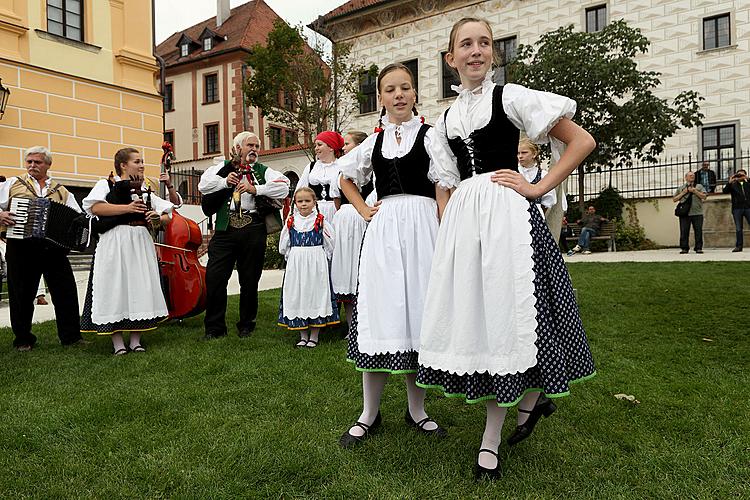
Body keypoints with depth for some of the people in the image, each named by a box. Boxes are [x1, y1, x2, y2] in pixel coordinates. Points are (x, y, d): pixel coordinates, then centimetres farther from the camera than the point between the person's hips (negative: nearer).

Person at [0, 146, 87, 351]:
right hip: (21, 248, -1)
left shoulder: (61, 191, 15)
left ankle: (71, 336, 11)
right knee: (22, 295, 7)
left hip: (54, 247, 1)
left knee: (66, 291, 0)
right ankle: (23, 339, 21)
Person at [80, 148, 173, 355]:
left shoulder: (145, 191, 19)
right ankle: (118, 343, 5)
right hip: (115, 244, -4)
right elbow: (95, 207, -13)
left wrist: (158, 218, -6)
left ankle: (135, 341, 11)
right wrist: (127, 208, -17)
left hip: (141, 243, 4)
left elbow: (167, 216, 16)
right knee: (115, 289, -4)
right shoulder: (106, 185, 6)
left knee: (141, 289, 1)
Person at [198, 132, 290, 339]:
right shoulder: (224, 167, 18)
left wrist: (255, 188, -9)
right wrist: (225, 181, -6)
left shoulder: (263, 171, 14)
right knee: (215, 276, -5)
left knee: (249, 280, 6)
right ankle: (214, 327, 9)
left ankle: (246, 326, 22)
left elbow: (283, 189, -2)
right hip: (226, 228, 1)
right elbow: (203, 186, 7)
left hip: (253, 230, 0)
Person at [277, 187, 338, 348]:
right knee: (297, 296, 5)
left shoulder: (321, 221, -1)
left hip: (316, 266, -2)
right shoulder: (290, 222, 5)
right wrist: (294, 257, 6)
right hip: (295, 267, 3)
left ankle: (314, 337, 12)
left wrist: (317, 257, -1)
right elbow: (283, 247, 12)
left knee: (316, 294, 1)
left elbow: (329, 245, 2)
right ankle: (303, 336, 18)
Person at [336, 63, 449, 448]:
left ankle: (417, 410, 18)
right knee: (380, 315, 1)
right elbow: (346, 178, 30)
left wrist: (445, 236, -15)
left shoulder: (429, 135, 4)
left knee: (418, 315, 2)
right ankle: (369, 414, 12)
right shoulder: (373, 142, 15)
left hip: (420, 228, -2)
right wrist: (362, 210, 14)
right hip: (383, 230, 3)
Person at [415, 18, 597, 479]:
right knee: (472, 314, 4)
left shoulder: (510, 97, 2)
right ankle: (534, 397, 26)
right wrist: (447, 231, 4)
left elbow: (582, 140, 0)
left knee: (503, 312, -4)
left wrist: (539, 188, -6)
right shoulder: (446, 121, 17)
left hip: (506, 215, -5)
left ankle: (491, 439, 9)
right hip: (463, 221, 6)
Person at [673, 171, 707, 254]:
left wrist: (694, 191, -4)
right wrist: (683, 193, 1)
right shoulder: (680, 188, 17)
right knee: (684, 232, -2)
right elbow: (674, 199, 13)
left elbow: (704, 196, 4)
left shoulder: (699, 186, 16)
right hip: (684, 213, 0)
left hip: (697, 213, 0)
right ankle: (684, 248, 3)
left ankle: (699, 248, 2)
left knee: (698, 231, -3)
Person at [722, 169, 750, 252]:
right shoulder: (733, 185, 9)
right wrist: (729, 183, -15)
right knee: (738, 229, 3)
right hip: (737, 208, 0)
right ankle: (739, 246, 7)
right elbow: (724, 191, -3)